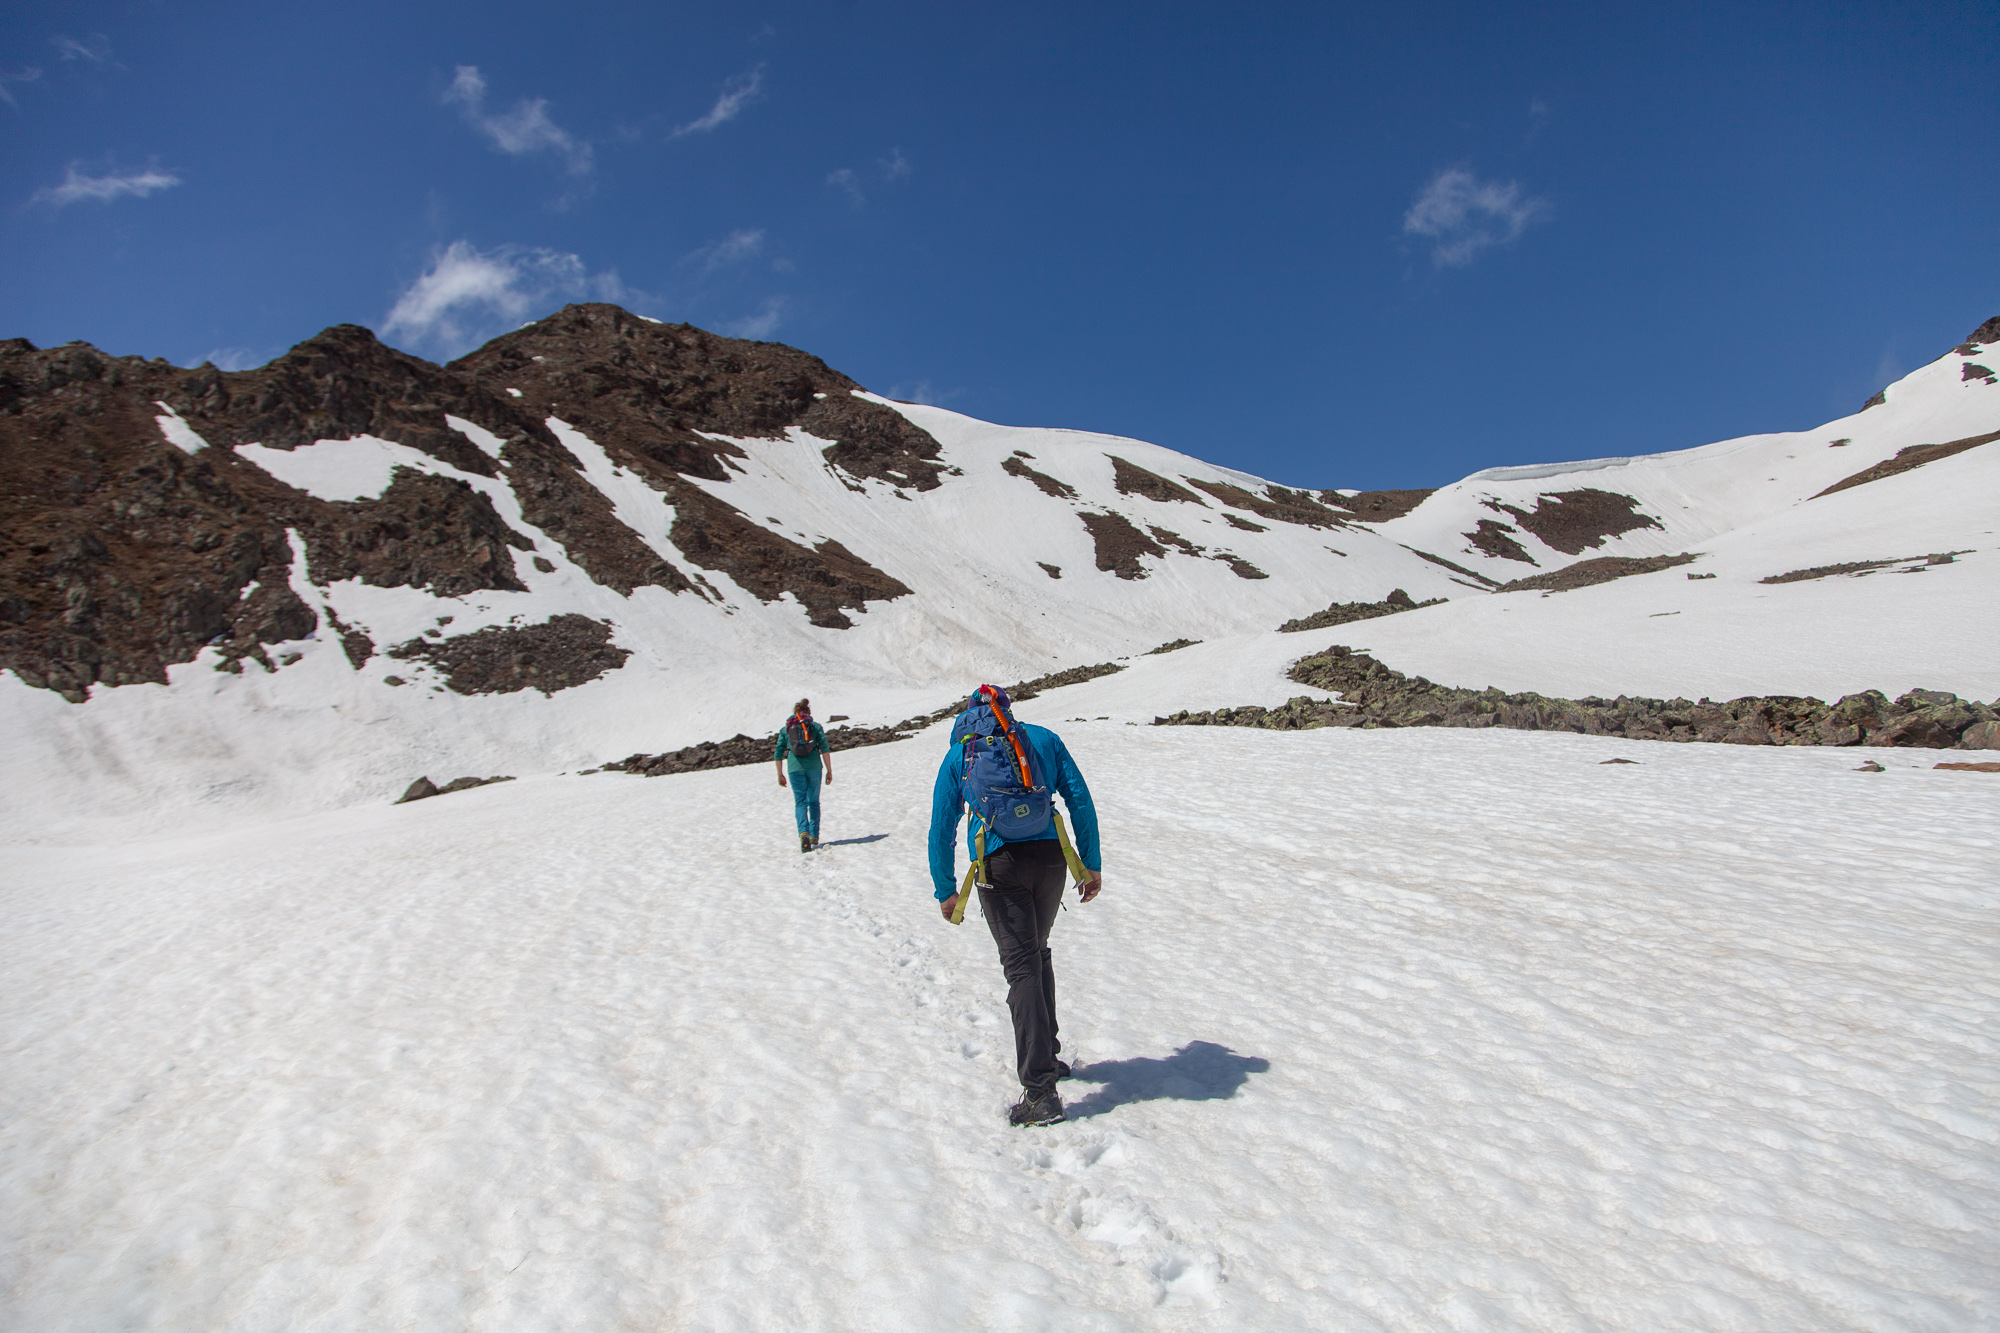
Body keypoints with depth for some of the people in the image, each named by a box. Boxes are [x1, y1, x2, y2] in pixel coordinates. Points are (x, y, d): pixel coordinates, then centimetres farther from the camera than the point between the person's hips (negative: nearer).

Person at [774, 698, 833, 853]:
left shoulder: (785, 729, 14)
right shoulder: (816, 726, 10)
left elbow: (778, 754, 12)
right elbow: (825, 749, 0)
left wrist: (780, 775, 20)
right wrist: (829, 771, 1)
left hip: (795, 767, 0)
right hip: (814, 766, 0)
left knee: (800, 802, 1)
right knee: (814, 802, 13)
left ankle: (804, 832, -23)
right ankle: (815, 837, 13)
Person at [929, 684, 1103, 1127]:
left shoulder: (957, 756, 9)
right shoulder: (1043, 739, 12)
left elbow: (942, 829, 6)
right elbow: (1080, 800, 6)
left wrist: (946, 890, 12)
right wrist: (1092, 864, 9)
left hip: (999, 866, -2)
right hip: (1050, 857, 2)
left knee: (1022, 965, -2)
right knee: (1037, 952, 22)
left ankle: (1041, 1089, -9)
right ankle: (1045, 1051, 34)